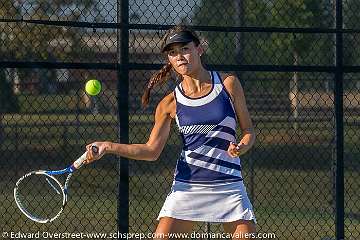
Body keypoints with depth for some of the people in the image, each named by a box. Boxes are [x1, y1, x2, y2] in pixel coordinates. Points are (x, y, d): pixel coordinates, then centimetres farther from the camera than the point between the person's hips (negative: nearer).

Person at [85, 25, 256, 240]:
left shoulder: (228, 83, 1)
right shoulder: (170, 103, 2)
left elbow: (248, 131, 8)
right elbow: (152, 150, 3)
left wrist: (242, 147, -14)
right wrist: (109, 147, -7)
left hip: (229, 186, 0)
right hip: (187, 186, 0)